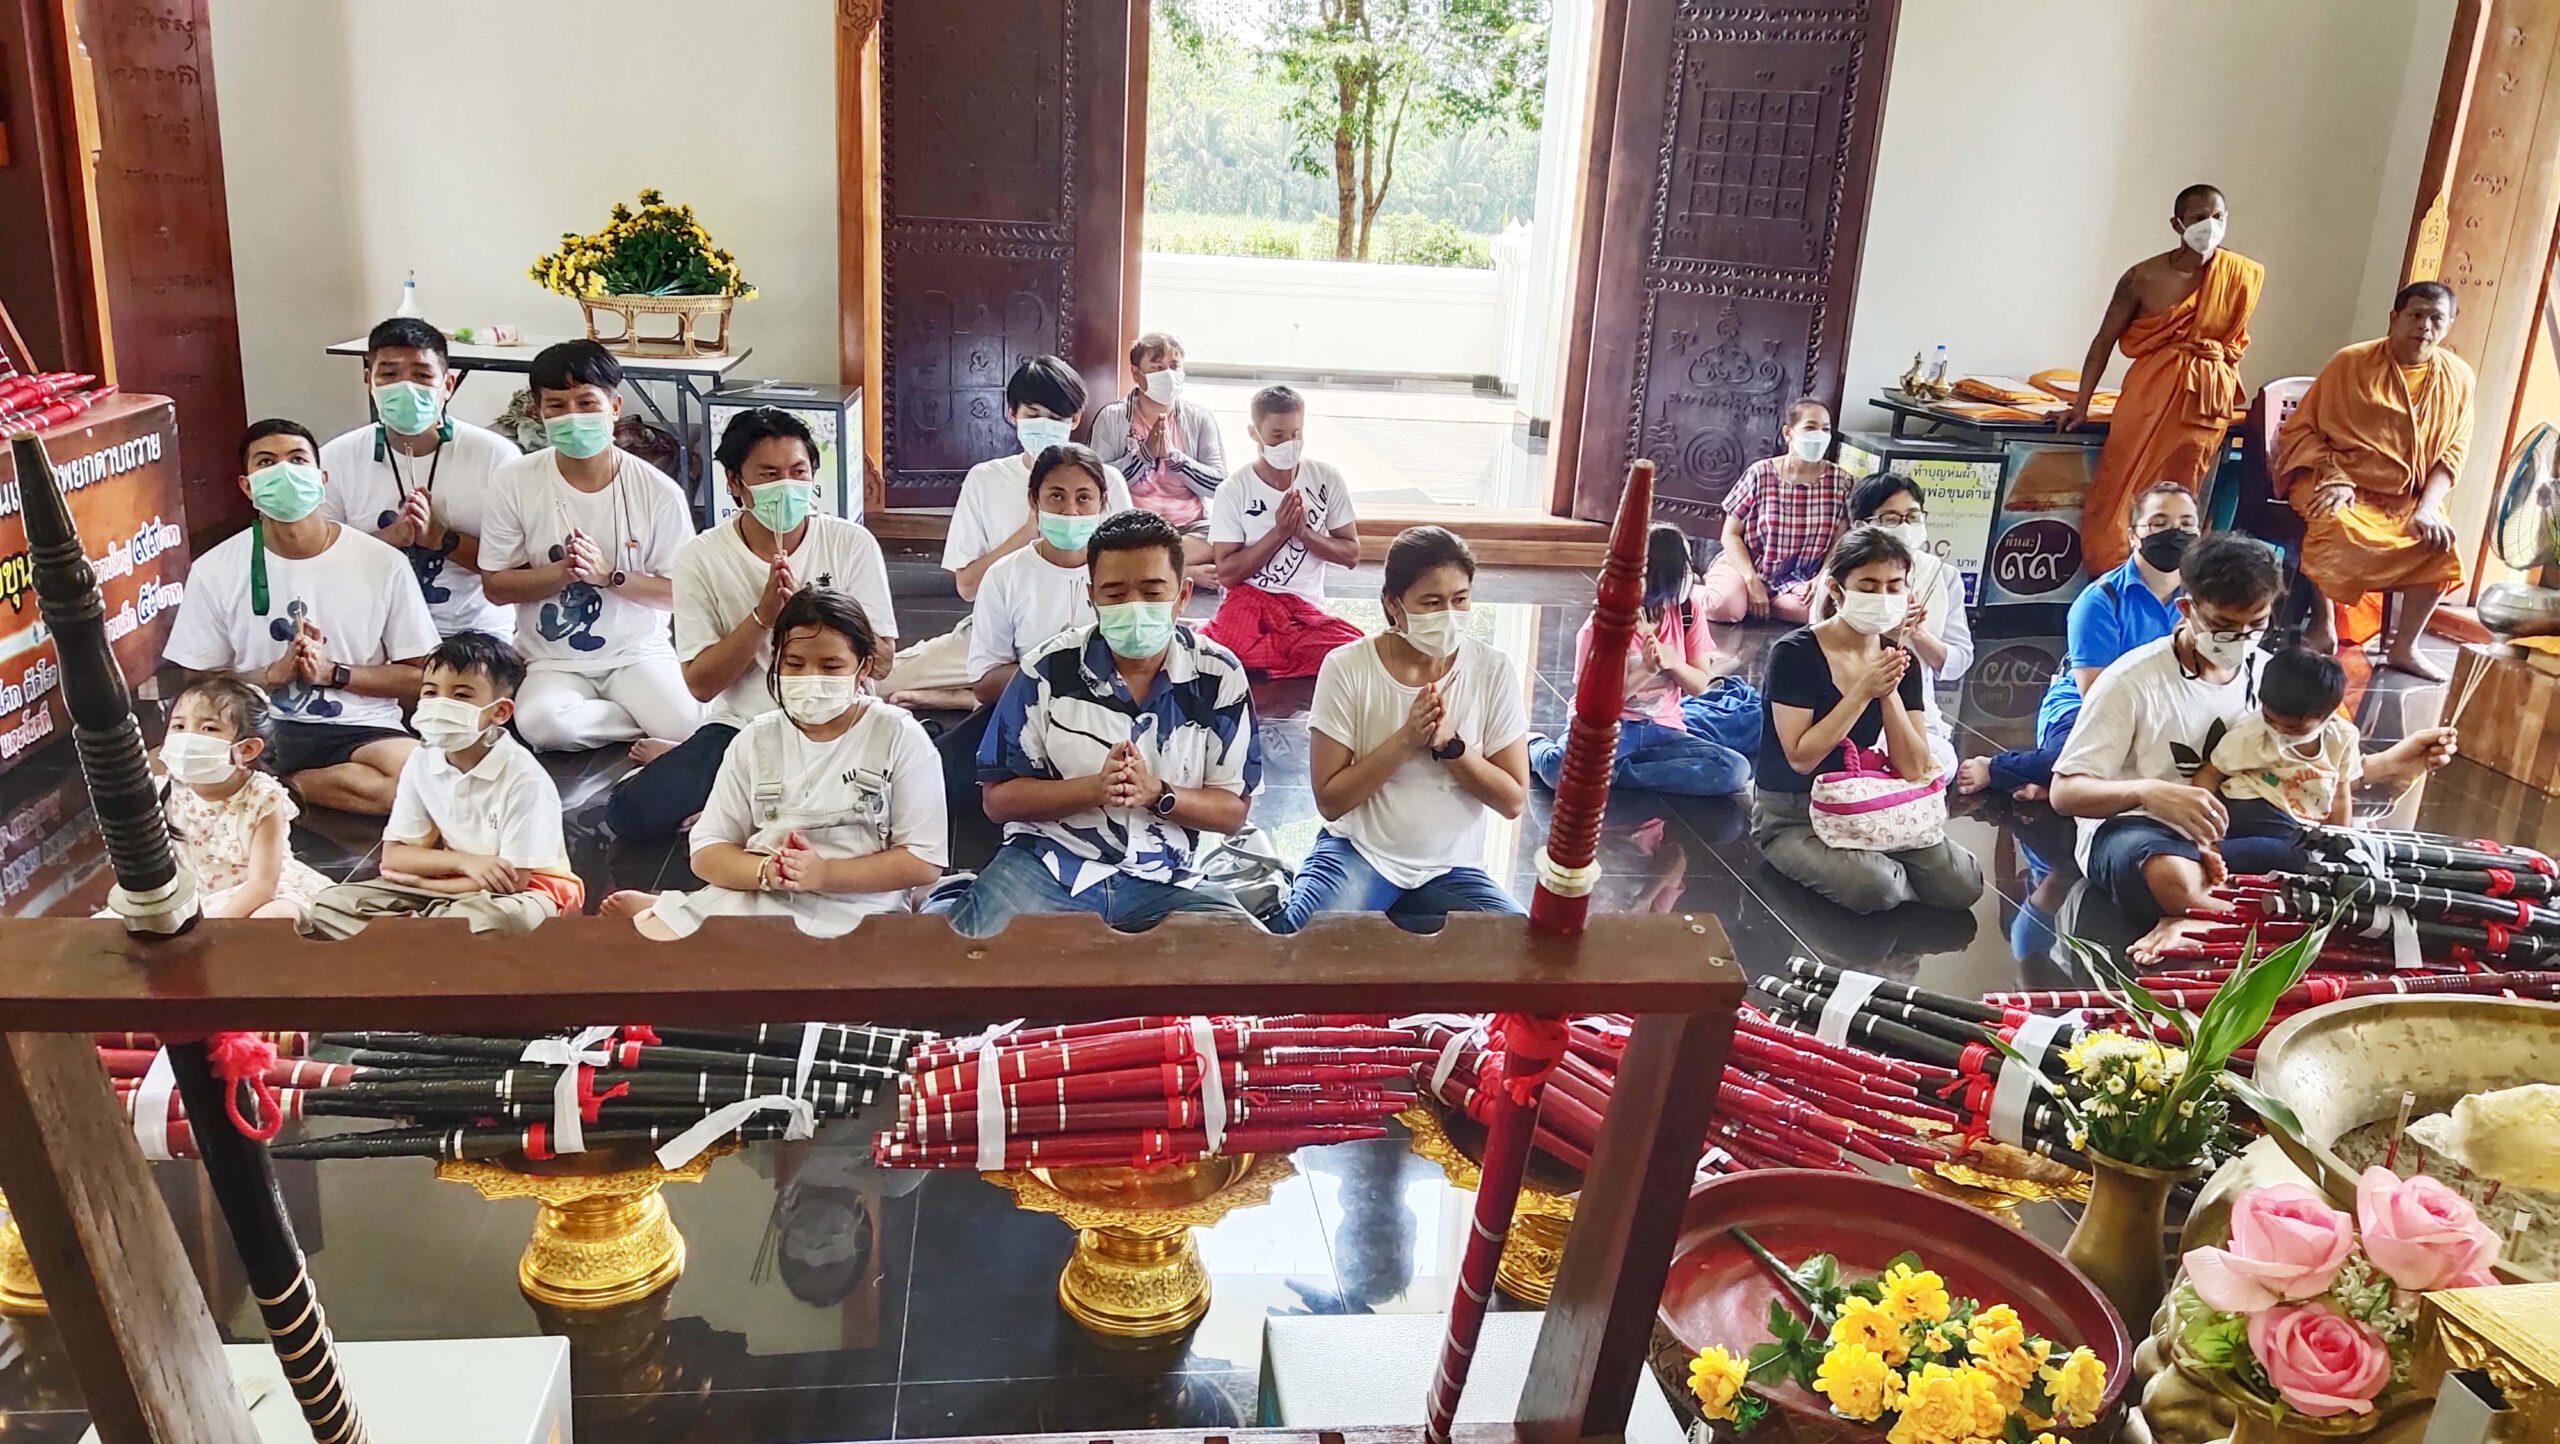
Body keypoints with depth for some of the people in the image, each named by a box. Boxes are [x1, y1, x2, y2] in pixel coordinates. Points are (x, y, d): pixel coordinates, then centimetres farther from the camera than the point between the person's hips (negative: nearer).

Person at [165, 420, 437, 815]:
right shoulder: (215, 571, 1)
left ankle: (273, 786, -11)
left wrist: (333, 673, -12)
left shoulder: (383, 564, -3)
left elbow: (419, 677, 2)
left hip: (359, 730, 1)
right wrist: (274, 674, -12)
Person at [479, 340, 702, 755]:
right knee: (541, 724, -33)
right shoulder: (516, 480, -4)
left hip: (638, 653, -2)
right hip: (553, 662, 2)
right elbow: (496, 585, 0)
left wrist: (608, 575, -20)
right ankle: (653, 727, -11)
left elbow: (679, 593, -5)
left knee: (695, 732, -30)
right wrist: (563, 572, -18)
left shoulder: (658, 491, -6)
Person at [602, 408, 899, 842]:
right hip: (738, 727, 0)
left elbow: (880, 659, -6)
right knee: (630, 813, -21)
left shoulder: (851, 544, -2)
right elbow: (700, 683, -6)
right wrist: (763, 614, -19)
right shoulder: (700, 557, -2)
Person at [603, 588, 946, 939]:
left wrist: (826, 874, -18)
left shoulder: (900, 737, -2)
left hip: (848, 916, -3)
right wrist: (766, 872, -16)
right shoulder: (756, 739, 10)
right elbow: (707, 852, 5)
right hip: (747, 902, 4)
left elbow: (924, 862, -6)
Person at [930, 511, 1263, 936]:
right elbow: (999, 798, -1)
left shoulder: (1218, 676, -2)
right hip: (1046, 864, -2)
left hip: (1162, 882, 2)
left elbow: (1234, 810, 1)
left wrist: (1157, 793, -19)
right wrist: (1093, 788, -18)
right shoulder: (1049, 669, -4)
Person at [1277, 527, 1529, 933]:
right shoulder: (1347, 667, -10)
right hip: (1358, 853, -3)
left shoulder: (1493, 671, -6)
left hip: (1452, 869, 3)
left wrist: (1449, 743, -19)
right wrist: (1406, 740, -21)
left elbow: (1513, 800, -4)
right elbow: (1330, 800, -10)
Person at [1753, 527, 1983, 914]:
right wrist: (1863, 692, -24)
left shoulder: (1901, 660, 1)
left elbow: (1915, 770, -4)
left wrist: (1889, 693, -17)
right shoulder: (1795, 653, -15)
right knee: (1873, 887, -32)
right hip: (1792, 818, -5)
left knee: (1963, 883, -15)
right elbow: (1801, 758, -21)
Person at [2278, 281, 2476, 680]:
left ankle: (2403, 648, -7)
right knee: (2338, 528, -34)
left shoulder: (2457, 377, 3)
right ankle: (2323, 625, -15)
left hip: (2406, 499, 4)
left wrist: (2426, 508, -12)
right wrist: (2333, 477, -21)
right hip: (2339, 485, -4)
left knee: (2441, 542, -21)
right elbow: (2300, 429, -6)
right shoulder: (2351, 362, -6)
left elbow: (2451, 454, 4)